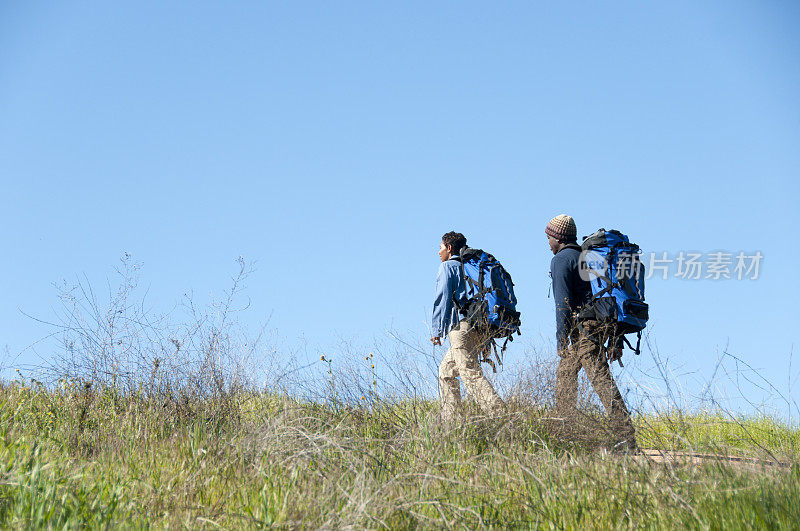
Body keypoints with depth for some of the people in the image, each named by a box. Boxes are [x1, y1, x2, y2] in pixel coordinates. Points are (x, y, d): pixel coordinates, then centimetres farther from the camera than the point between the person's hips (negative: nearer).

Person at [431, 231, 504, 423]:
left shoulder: (447, 267, 3)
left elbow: (443, 298, -6)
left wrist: (436, 330, -4)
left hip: (462, 327, -9)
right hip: (482, 329, 9)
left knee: (471, 374, -14)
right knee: (446, 371, 18)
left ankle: (498, 412, -28)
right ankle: (448, 420, 16)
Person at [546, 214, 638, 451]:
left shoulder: (561, 259, -3)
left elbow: (563, 302, -14)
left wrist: (562, 340, -14)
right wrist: (616, 340, 19)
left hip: (583, 326, -9)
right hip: (603, 324, 9)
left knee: (601, 379, -13)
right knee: (565, 371, 20)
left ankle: (626, 438, -20)